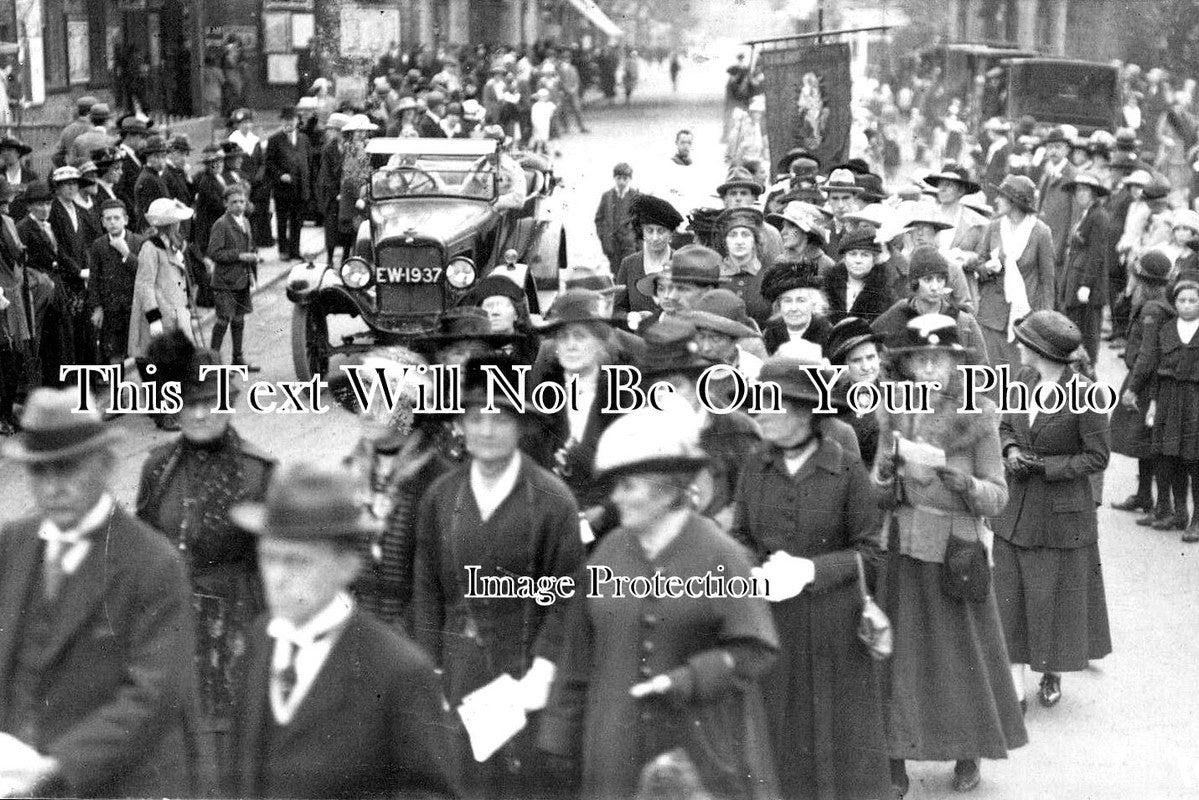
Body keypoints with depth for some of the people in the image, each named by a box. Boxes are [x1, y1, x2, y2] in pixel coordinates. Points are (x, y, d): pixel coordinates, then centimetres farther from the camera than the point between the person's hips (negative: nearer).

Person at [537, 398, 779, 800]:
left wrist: (683, 683, -20)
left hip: (702, 741, -3)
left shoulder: (719, 556, -8)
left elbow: (754, 650, -10)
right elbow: (579, 652, 8)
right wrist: (562, 734, 8)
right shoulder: (609, 553, 2)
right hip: (621, 745, 3)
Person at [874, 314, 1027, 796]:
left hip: (957, 552, -2)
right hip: (902, 552, 2)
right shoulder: (893, 416, 2)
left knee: (962, 653, 6)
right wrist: (885, 475, -14)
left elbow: (997, 498, -5)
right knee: (899, 653, 4)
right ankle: (895, 758, 13)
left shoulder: (978, 417, -5)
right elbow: (876, 495, 7)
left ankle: (969, 754, 24)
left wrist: (966, 484, -24)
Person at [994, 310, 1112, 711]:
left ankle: (1052, 672, 31)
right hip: (1015, 508, 5)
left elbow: (1097, 458, -11)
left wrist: (1043, 466, -17)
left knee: (1056, 595, 8)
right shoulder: (1024, 378, 1)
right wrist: (1011, 450, -6)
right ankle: (1015, 688, 8)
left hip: (1062, 512, -5)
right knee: (1010, 596, 3)